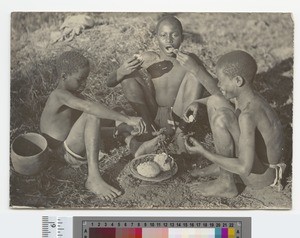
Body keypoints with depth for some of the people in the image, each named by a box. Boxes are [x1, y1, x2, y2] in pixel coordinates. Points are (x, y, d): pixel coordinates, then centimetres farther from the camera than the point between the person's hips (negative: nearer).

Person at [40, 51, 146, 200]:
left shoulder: (73, 93, 9)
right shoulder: (59, 95, -22)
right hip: (64, 155, -9)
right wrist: (128, 119, -43)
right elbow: (89, 107, -38)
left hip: (77, 148, 9)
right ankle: (94, 178, -37)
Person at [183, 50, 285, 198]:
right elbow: (216, 98, 20)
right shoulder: (245, 95, -6)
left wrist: (203, 152, -28)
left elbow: (244, 169, -37)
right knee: (214, 102, 3)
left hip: (260, 177, -9)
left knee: (220, 119, -31)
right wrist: (197, 103, 0)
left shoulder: (248, 115, -33)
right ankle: (221, 165, 9)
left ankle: (226, 184, -12)